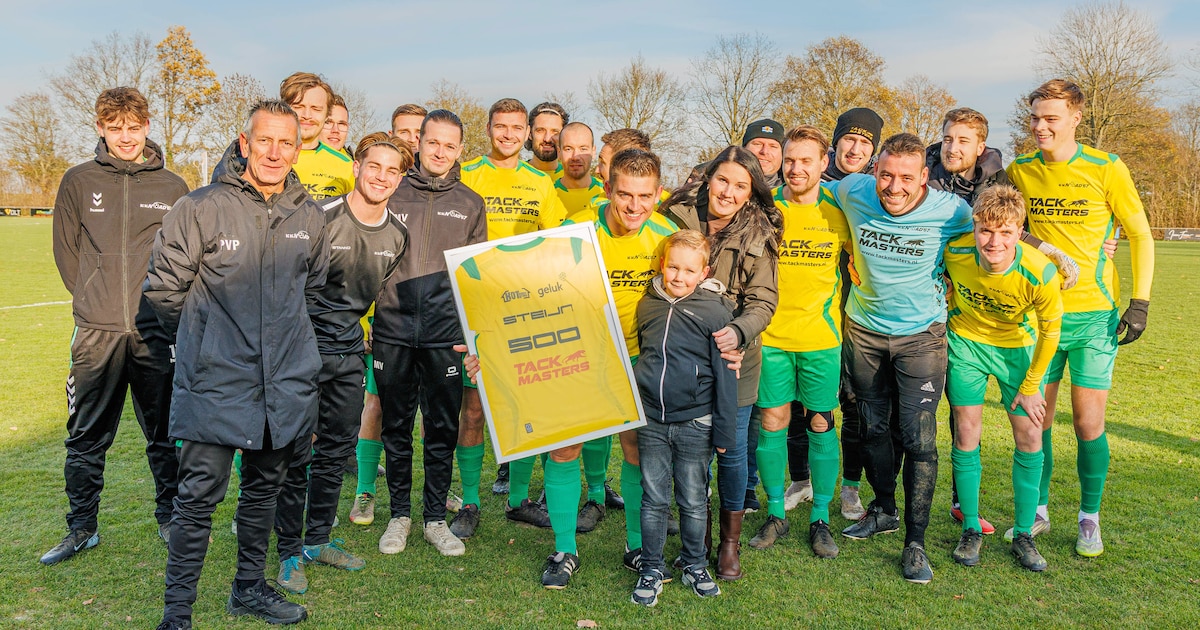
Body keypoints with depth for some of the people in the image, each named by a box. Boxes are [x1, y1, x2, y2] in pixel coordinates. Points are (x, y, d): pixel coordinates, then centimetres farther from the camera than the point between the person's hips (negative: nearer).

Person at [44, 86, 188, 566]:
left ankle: (170, 519, 23)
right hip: (96, 332, 1)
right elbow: (66, 250, 12)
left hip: (157, 332, -1)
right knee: (86, 438, 8)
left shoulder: (172, 188, 5)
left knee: (166, 435, 8)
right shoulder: (78, 182, 6)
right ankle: (82, 527, 23)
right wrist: (94, 300, 7)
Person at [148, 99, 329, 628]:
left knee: (264, 489, 17)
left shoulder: (310, 217, 4)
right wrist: (206, 336, 8)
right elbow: (164, 287, -1)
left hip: (287, 382, 5)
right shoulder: (201, 208, -9)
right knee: (200, 495, -2)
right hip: (216, 381, -4)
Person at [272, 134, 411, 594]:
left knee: (337, 450, 13)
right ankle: (289, 551, 15)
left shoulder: (398, 235, 4)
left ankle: (318, 539, 28)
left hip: (349, 350, 6)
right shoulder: (321, 218, -14)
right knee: (295, 452, 0)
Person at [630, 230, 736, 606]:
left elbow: (725, 377, -7)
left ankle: (695, 565, 30)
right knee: (654, 499, 10)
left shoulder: (715, 311, -9)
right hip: (650, 420, 3)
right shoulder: (648, 304, 4)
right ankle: (651, 568, 25)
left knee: (693, 501, 11)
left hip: (694, 423, -3)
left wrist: (723, 432, -6)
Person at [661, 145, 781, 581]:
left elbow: (763, 300, -9)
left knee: (731, 448, 5)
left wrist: (738, 331, -28)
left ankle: (730, 542, 25)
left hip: (735, 356, 0)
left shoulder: (758, 235, -5)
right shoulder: (677, 217, -4)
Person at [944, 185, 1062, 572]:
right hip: (965, 341, 1)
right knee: (966, 436, 0)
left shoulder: (1040, 274, -30)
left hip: (1017, 348, 0)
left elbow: (1050, 331, -12)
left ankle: (1023, 535, 14)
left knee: (1030, 439, -2)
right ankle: (971, 529, 15)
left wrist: (1030, 386, -6)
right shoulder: (955, 252, -26)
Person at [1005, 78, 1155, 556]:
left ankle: (1089, 519, 19)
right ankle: (1038, 510, 24)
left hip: (1094, 314, -2)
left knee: (1088, 422, 1)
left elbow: (1141, 235, 0)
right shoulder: (1019, 171, 2)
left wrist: (1140, 301, -7)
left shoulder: (1106, 169, -5)